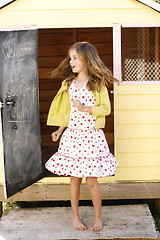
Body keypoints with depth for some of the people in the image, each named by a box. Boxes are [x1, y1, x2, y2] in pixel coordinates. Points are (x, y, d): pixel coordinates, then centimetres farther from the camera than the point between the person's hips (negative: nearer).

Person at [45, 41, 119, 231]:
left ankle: (98, 217, 20)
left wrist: (84, 108, -18)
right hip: (72, 135, 3)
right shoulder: (69, 83, 9)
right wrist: (60, 130, 5)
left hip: (91, 136, -3)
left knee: (91, 180, 1)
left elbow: (106, 108, -8)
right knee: (74, 178, 7)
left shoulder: (98, 83, -3)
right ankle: (75, 216, 24)